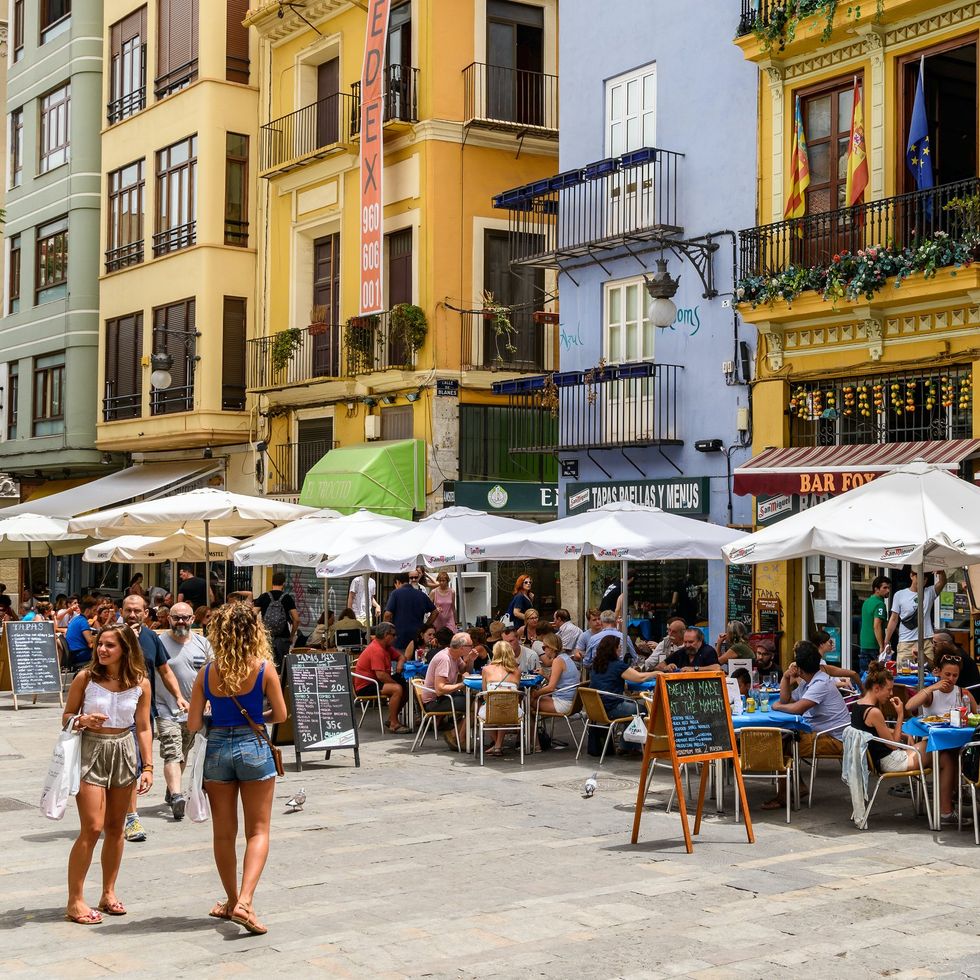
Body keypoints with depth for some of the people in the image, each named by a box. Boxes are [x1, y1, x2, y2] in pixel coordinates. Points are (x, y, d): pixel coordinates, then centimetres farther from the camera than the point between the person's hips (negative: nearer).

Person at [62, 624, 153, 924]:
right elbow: (66, 717, 2)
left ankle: (109, 893, 24)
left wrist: (148, 767, -2)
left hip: (123, 752, 3)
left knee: (115, 828, 10)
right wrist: (83, 721, -20)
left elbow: (143, 728, 3)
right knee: (92, 828, -9)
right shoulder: (85, 678, -7)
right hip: (90, 752, -3)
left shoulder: (140, 684, -2)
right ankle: (75, 901, -2)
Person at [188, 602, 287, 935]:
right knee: (258, 831, 5)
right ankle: (244, 901, -12)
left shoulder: (207, 673, -3)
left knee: (223, 833, 15)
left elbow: (193, 724, -1)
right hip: (254, 748, -2)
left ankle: (232, 901, 28)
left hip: (217, 749, 2)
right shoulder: (263, 669, -9)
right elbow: (281, 715, -1)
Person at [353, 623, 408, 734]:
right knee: (397, 689, -27)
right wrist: (396, 683, -14)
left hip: (374, 682, 10)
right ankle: (393, 725, -22)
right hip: (365, 686, -10)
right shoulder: (376, 650, -22)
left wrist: (400, 664, -4)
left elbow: (401, 656, 19)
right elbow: (381, 675, -28)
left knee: (405, 689, 9)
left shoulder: (386, 647, 9)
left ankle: (391, 719, 14)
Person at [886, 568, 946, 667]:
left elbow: (942, 582, -9)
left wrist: (940, 570, -30)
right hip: (905, 643, -1)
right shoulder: (899, 595, 6)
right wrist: (886, 642, 4)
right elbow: (894, 619, 7)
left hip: (926, 642, 1)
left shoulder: (929, 593, 9)